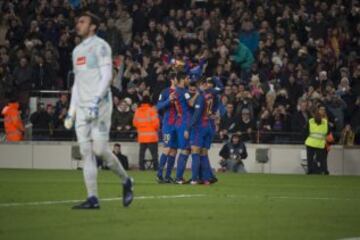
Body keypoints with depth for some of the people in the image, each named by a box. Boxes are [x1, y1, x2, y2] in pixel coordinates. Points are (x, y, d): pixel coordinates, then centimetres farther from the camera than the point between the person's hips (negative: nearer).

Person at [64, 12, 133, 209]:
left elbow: (106, 76, -13)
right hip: (82, 107, 8)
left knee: (100, 149, -11)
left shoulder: (100, 46, -5)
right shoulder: (77, 51, 20)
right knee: (86, 152, 0)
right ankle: (92, 198, -1)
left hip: (99, 104, -8)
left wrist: (96, 101, -23)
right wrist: (71, 112, 19)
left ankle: (125, 181, 11)